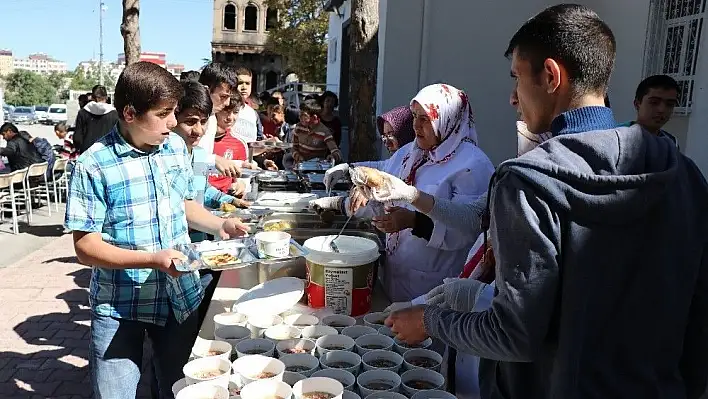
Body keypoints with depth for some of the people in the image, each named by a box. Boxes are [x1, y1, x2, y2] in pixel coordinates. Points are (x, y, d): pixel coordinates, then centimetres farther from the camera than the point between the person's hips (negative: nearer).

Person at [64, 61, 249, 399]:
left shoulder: (176, 146, 1)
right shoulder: (93, 165, -16)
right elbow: (86, 248, -16)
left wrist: (220, 225, -3)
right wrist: (153, 259, -28)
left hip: (180, 297, 5)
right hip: (119, 307, -4)